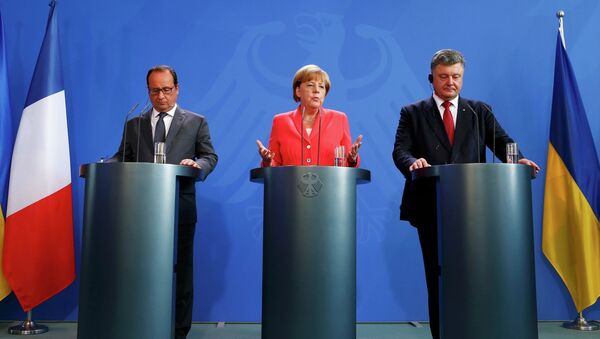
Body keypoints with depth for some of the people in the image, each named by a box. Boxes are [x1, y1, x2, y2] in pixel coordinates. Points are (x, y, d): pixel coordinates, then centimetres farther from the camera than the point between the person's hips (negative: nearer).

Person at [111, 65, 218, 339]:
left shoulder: (196, 122, 7)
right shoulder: (134, 124, 14)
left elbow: (210, 156, 4)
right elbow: (122, 157, 11)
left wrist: (198, 164, -18)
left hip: (181, 207, -2)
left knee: (182, 270, 6)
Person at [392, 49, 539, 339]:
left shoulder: (480, 111, 14)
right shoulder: (412, 113, 8)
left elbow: (501, 141, 3)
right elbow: (400, 150, -3)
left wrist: (518, 159, -19)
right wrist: (412, 162, -26)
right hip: (432, 208, -1)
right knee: (437, 277, 8)